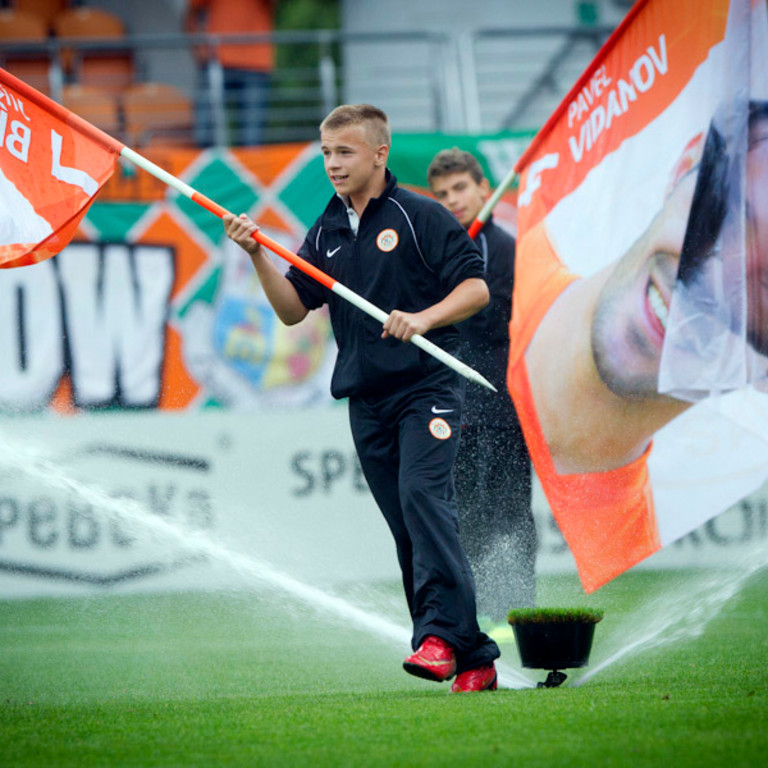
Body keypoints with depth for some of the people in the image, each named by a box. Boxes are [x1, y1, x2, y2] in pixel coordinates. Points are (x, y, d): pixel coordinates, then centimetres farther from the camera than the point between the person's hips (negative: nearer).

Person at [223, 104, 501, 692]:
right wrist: (259, 257, -2)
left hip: (427, 386, -6)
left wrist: (425, 318, -21)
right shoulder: (326, 233, 16)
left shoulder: (420, 216, -2)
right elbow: (293, 309, 12)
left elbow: (476, 288, -5)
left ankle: (443, 633, -33)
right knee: (408, 529, 3)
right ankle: (474, 661, 6)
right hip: (366, 398, 6)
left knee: (423, 495, -25)